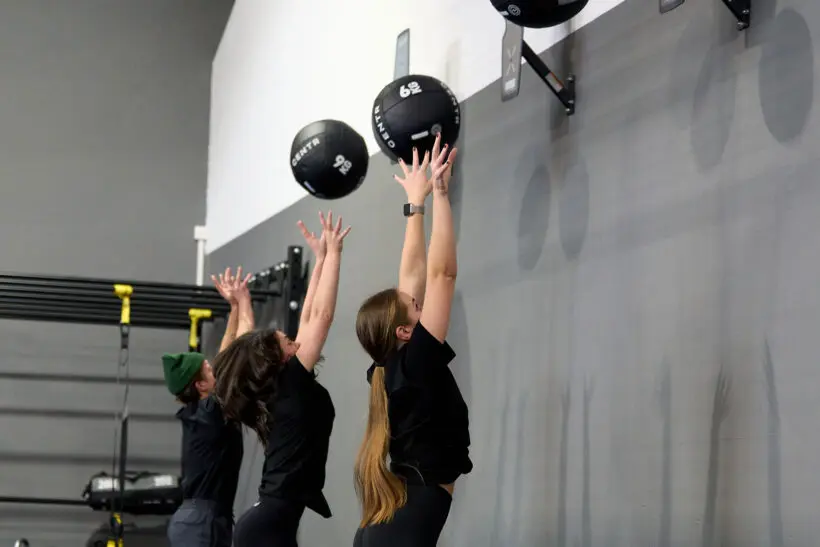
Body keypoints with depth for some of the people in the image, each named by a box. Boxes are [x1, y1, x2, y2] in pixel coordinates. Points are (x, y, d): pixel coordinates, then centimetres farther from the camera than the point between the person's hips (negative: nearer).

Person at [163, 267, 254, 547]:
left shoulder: (200, 411, 11)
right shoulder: (211, 412, -12)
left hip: (195, 519, 10)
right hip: (202, 523, -10)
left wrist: (235, 307, 15)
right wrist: (243, 302, -8)